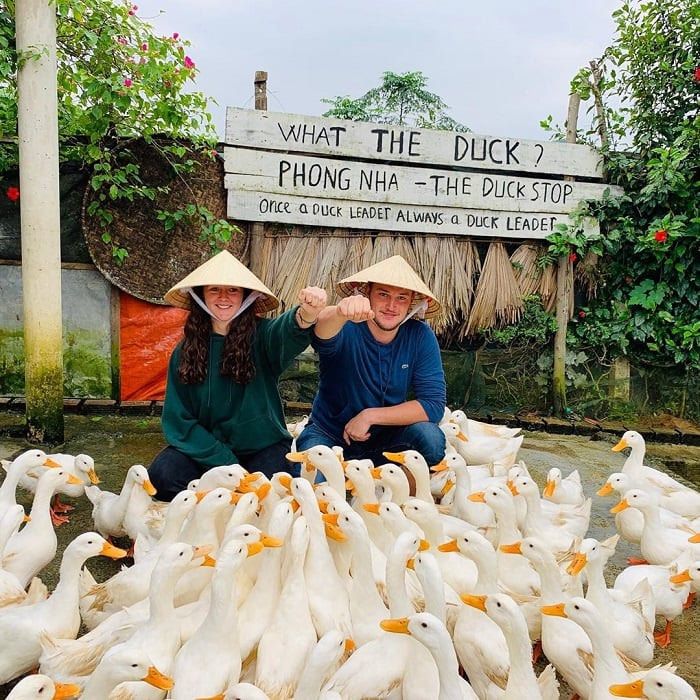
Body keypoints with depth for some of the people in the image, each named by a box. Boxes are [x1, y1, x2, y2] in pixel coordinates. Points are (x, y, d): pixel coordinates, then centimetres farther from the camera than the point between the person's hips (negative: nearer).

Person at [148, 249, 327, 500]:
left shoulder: (262, 335, -9)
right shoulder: (184, 351, -2)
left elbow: (289, 331, -34)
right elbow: (178, 420, -4)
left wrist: (307, 314, -60)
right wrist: (226, 464, -15)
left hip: (262, 447, -1)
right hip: (206, 448, 2)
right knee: (162, 475, -24)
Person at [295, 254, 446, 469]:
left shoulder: (421, 337, -12)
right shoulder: (346, 329, -19)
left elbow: (434, 405, -15)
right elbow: (322, 334, -44)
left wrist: (370, 415, -20)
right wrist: (341, 313, -67)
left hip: (387, 434, 3)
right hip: (329, 434, -3)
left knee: (431, 439, -26)